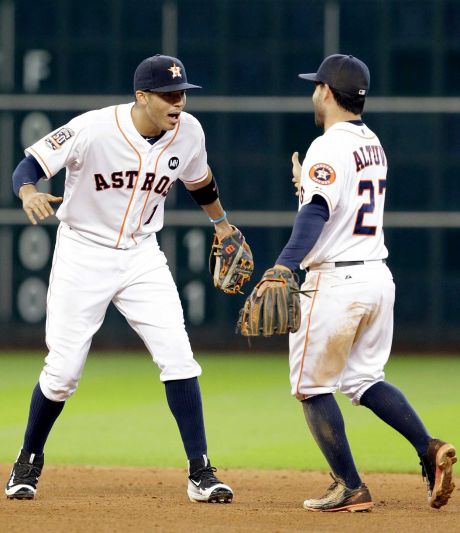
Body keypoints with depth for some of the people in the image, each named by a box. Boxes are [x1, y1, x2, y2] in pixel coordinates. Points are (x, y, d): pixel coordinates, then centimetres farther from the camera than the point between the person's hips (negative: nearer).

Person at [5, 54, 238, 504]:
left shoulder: (188, 132, -7)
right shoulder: (93, 129, -22)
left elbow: (199, 180, 15)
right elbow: (28, 166, -21)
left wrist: (221, 223, 28)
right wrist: (28, 193, -44)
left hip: (141, 256, 3)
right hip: (83, 255, -3)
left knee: (177, 356, -10)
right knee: (63, 369, -1)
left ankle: (200, 473, -6)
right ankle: (29, 461, 24)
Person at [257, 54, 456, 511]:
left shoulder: (329, 148, -14)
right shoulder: (373, 144, 14)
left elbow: (317, 213, -30)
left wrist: (285, 264, -41)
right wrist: (306, 185, 29)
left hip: (336, 281, -8)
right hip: (379, 276, 8)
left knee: (312, 386, 3)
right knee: (363, 379, 17)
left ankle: (350, 488, 1)